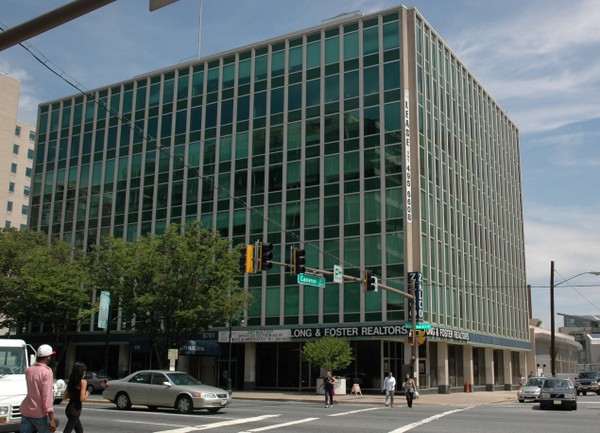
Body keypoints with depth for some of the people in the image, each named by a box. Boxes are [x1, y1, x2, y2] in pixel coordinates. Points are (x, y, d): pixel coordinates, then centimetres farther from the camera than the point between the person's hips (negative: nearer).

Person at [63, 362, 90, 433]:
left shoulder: (71, 381, 9)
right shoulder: (83, 381, -12)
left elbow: (65, 397, 13)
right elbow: (82, 398, -18)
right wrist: (87, 395, 1)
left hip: (69, 408, 8)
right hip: (75, 410, -8)